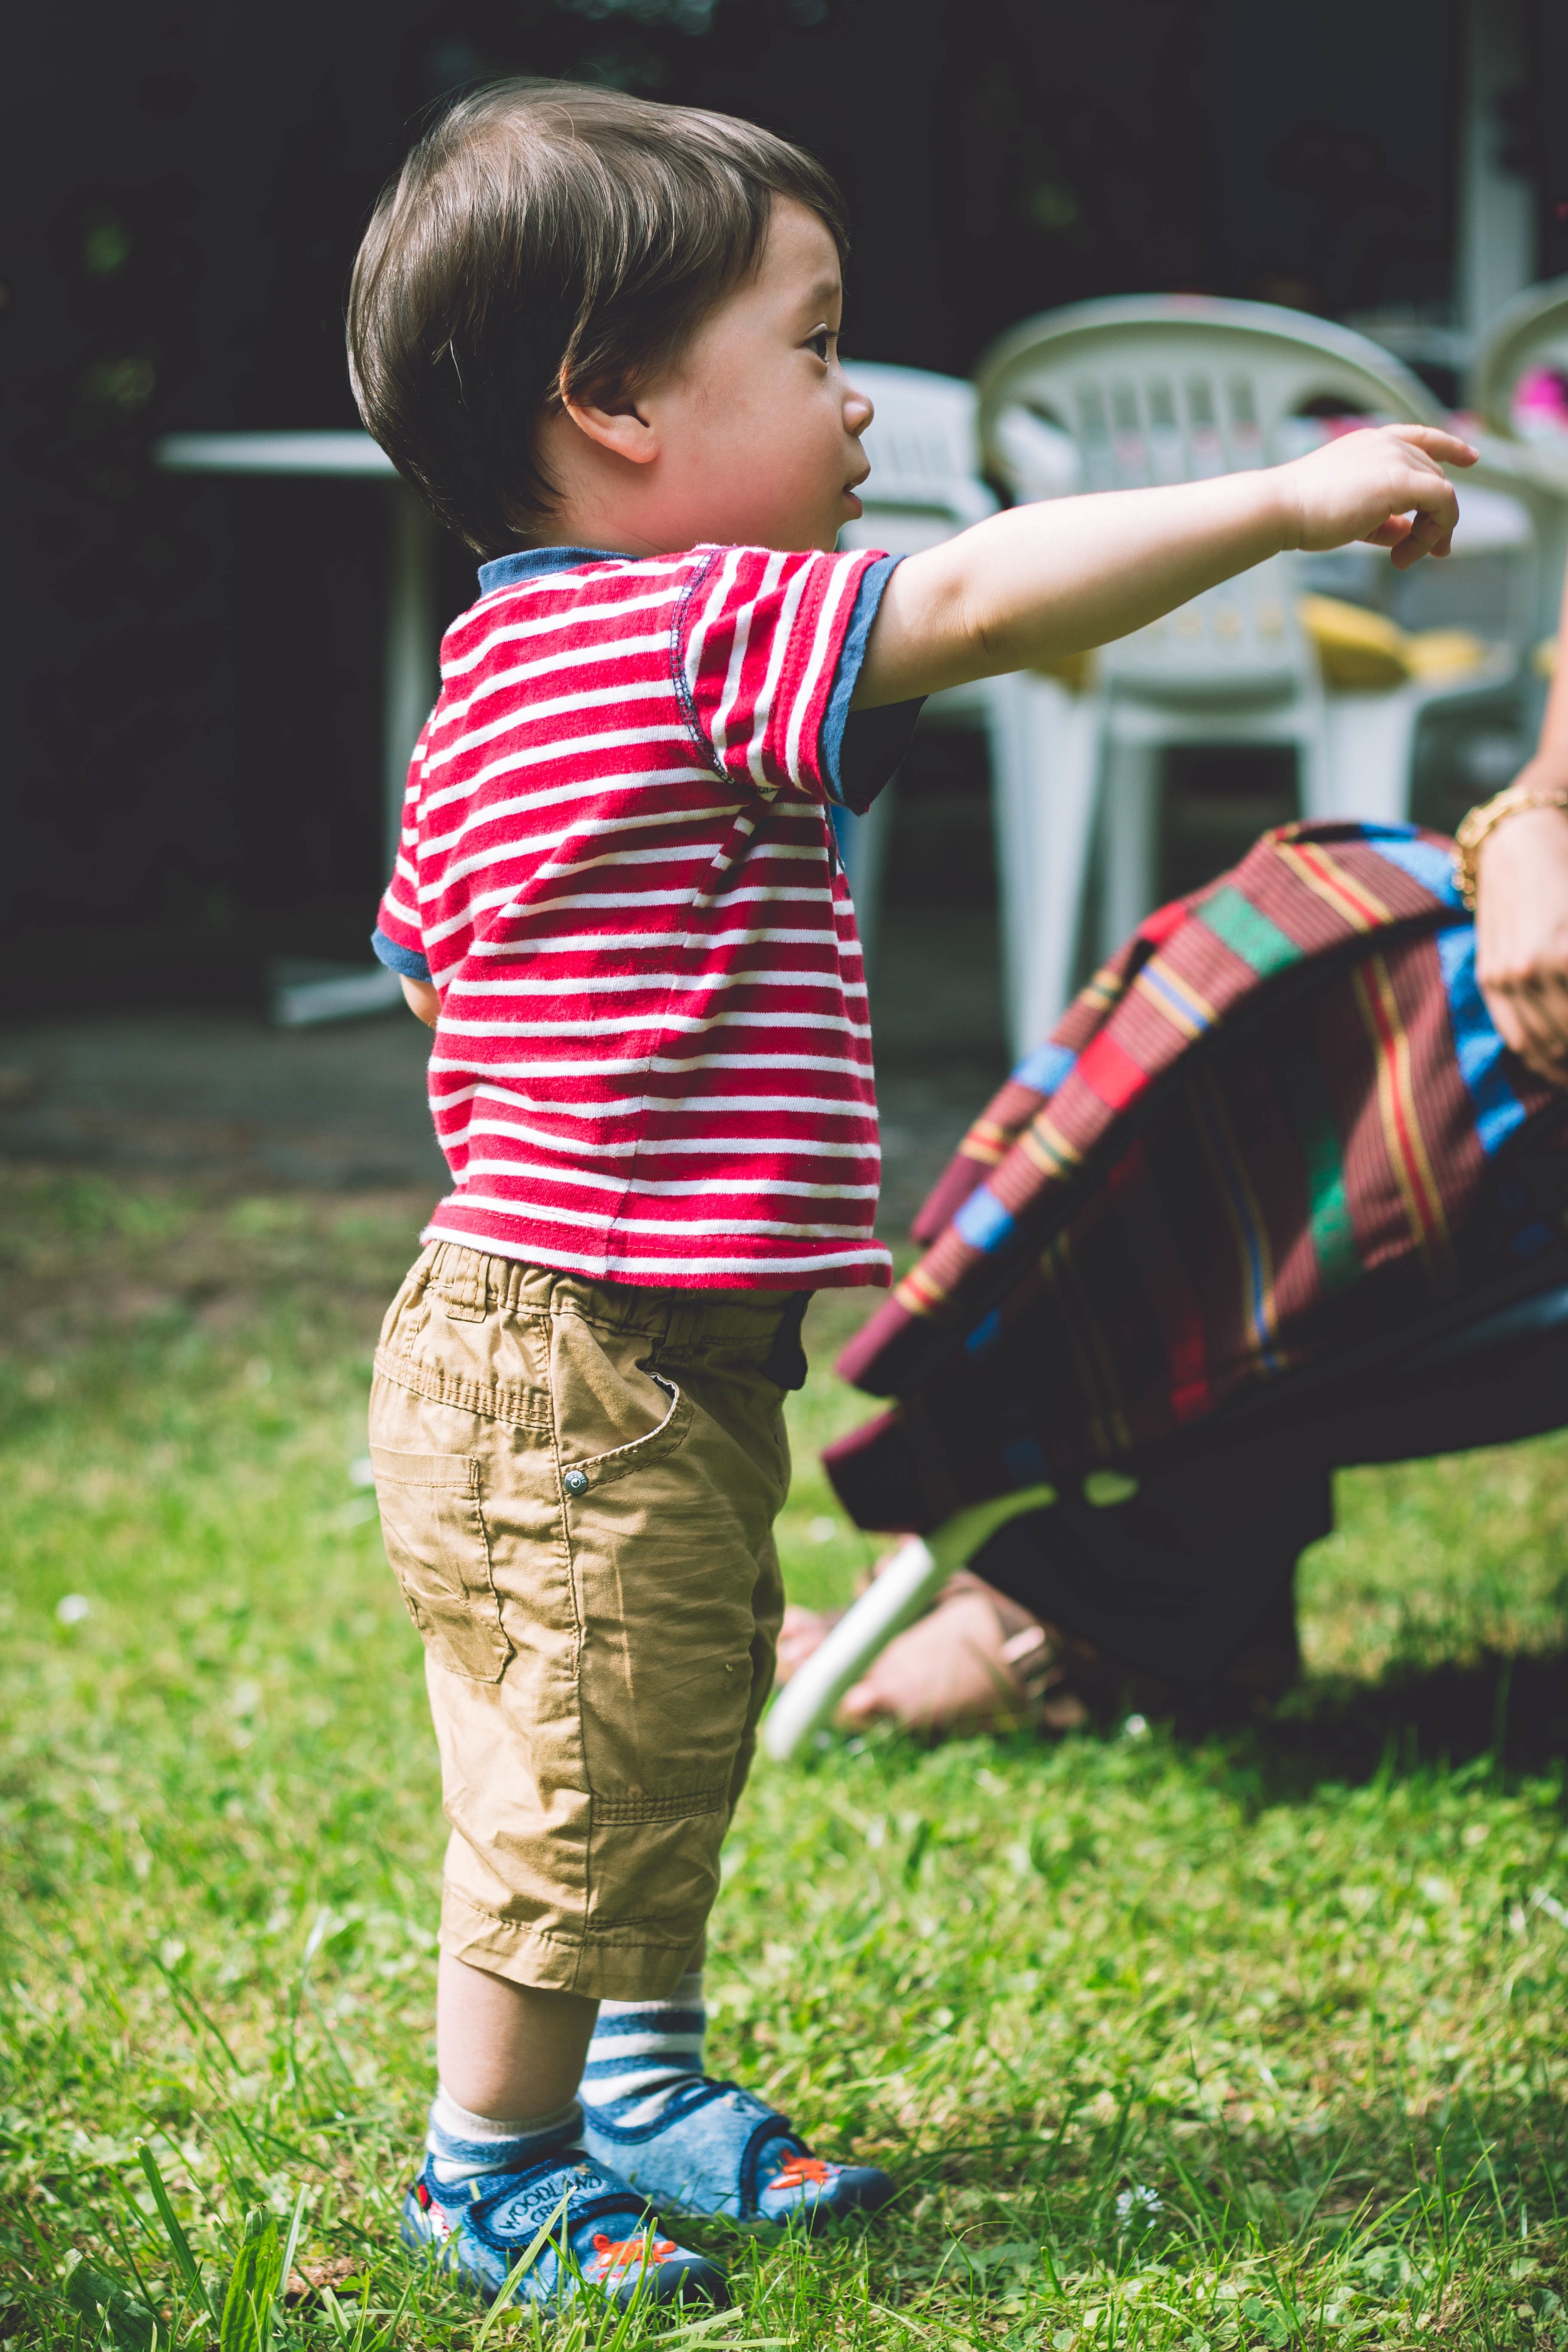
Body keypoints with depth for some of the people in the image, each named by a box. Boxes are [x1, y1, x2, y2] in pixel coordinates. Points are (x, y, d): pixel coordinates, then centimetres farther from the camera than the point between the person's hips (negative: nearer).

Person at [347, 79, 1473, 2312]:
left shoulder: (527, 665, 12)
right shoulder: (685, 633, -21)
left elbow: (432, 945, 19)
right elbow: (979, 599, -29)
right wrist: (1287, 497, -24)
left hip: (604, 1355, 11)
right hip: (585, 1375, -11)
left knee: (671, 1767, 23)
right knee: (574, 1793, 4)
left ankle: (644, 2099, 38)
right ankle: (494, 2171, 20)